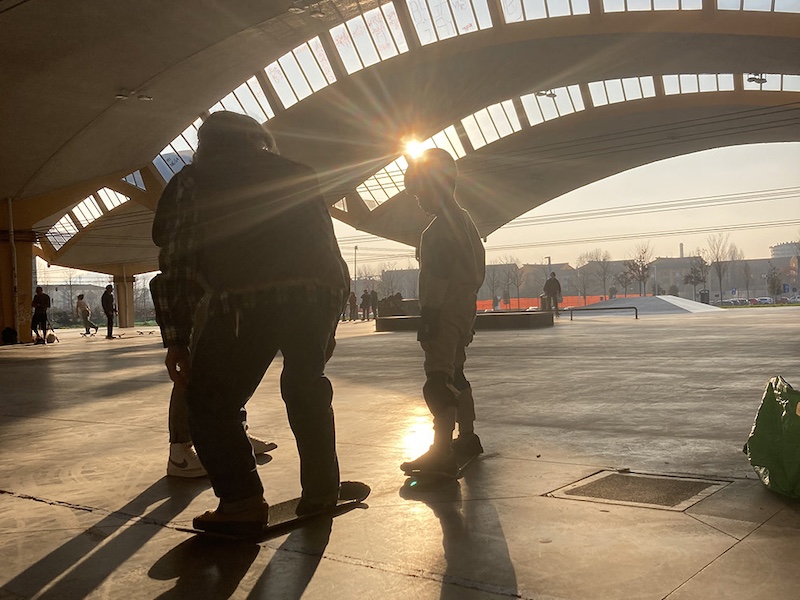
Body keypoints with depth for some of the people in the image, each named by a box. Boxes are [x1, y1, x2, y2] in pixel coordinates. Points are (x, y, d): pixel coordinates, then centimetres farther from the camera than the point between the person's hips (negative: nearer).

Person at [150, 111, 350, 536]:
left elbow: (176, 263, 9)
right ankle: (321, 491, 27)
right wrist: (327, 328, 28)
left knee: (210, 400, 11)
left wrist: (175, 338, 11)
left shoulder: (193, 180, 19)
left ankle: (242, 502, 2)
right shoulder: (297, 174, 29)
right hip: (320, 291, 4)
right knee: (307, 388, 24)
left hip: (246, 298, -4)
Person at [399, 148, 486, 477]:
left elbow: (438, 273, -23)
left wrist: (428, 313, -24)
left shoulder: (443, 225, -14)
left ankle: (441, 453, -25)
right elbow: (478, 267, 22)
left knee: (438, 381, -18)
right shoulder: (464, 220, 19)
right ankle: (467, 438, 33)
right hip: (464, 307, 11)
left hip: (446, 310, -11)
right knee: (454, 373, 21)